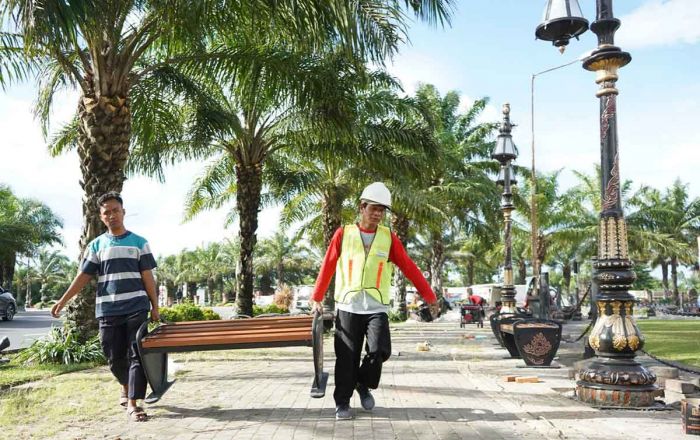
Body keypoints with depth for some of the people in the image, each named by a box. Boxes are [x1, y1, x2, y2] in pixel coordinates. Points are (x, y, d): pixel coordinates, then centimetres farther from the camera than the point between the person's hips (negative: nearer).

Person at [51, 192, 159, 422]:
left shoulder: (139, 242, 6)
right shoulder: (96, 245, 10)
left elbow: (147, 276, 4)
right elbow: (84, 276, 6)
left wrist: (155, 306, 1)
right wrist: (63, 300, -4)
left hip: (137, 308, -2)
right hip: (107, 311, 2)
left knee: (136, 355, -6)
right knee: (114, 358, 9)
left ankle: (133, 403, -1)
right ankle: (126, 386, 37)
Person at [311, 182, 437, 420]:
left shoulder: (389, 238, 3)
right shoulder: (343, 234, 1)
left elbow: (409, 268, 4)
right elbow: (327, 267, 4)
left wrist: (429, 296, 3)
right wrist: (317, 298, 4)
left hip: (377, 308, 1)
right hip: (347, 307, 0)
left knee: (379, 351, -14)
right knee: (347, 358, 2)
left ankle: (363, 385, 15)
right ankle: (342, 402, 19)